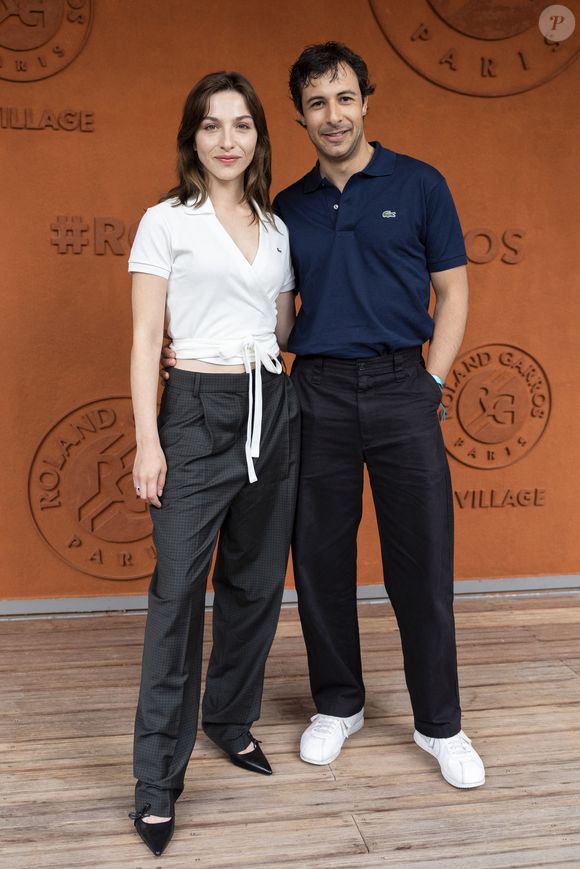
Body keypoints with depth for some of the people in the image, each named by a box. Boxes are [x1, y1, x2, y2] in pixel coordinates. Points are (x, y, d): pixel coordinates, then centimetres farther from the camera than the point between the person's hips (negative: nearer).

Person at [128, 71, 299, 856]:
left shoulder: (277, 228, 13)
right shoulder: (167, 221, 0)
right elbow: (146, 338, -5)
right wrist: (148, 440, -11)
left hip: (274, 409, 5)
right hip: (199, 409, -5)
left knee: (255, 583, 11)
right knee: (178, 591, -6)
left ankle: (232, 720, 30)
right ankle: (158, 780, 4)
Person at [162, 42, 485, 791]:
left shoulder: (419, 185, 3)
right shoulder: (288, 208, 11)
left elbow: (452, 292, 5)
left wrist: (431, 381, -5)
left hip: (402, 388, -2)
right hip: (317, 392, 3)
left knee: (422, 563, 2)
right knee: (321, 559, 8)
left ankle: (439, 724, 19)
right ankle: (337, 706, 27)